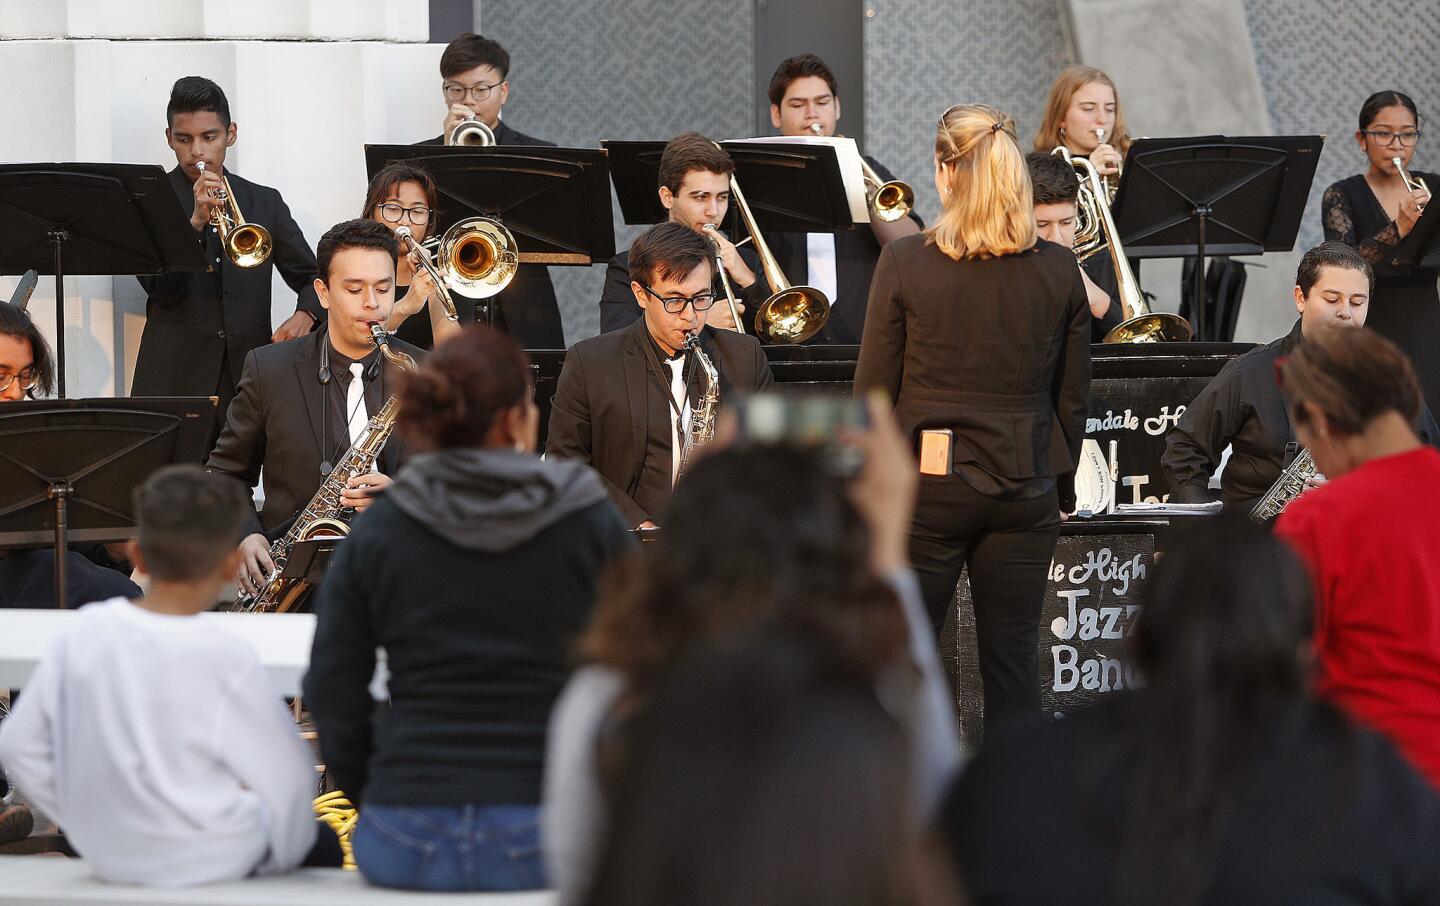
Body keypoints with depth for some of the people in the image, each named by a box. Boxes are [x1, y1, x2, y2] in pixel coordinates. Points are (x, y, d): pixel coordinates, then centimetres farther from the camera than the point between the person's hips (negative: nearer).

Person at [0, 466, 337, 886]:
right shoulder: (223, 657, -20)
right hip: (206, 861, -6)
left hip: (107, 856, 6)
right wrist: (281, 852, 7)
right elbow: (288, 775, -12)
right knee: (321, 842, 24)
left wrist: (89, 826, 12)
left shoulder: (83, 633, -7)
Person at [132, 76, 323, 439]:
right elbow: (161, 288, -6)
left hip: (247, 382, 2)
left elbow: (312, 276, 15)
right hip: (174, 384, -2)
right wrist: (196, 220, -19)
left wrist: (305, 314, -8)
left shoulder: (264, 203, 14)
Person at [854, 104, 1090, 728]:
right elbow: (1073, 396, 6)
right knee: (1013, 657, 6)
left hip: (927, 487, -2)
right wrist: (1062, 489, 17)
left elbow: (874, 389, -4)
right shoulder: (1059, 270, -1)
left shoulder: (905, 263, -8)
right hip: (1025, 489, 2)